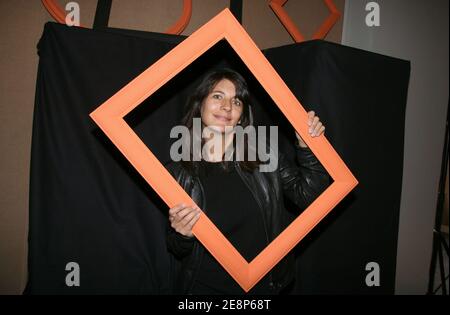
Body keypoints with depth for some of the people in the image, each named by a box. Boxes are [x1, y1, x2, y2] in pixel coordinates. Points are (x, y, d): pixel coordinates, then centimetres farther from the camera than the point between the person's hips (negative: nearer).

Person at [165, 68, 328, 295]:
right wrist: (183, 235, -23)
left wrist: (307, 147, -18)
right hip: (204, 287, -1)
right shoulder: (178, 173, -10)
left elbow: (308, 195, -7)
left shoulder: (262, 158, -9)